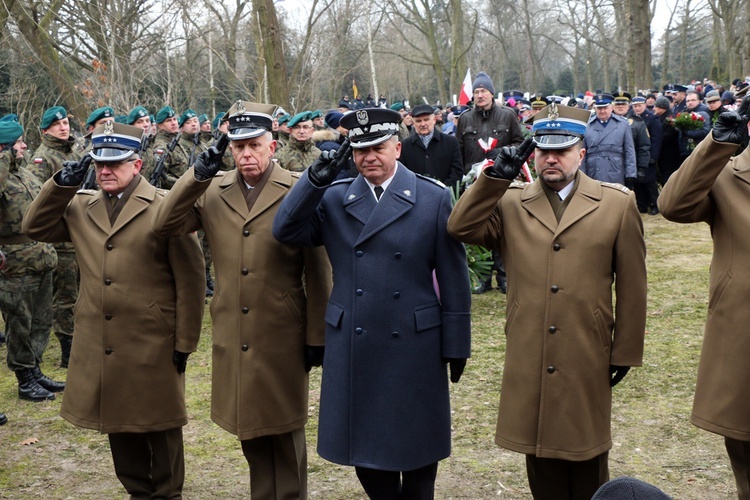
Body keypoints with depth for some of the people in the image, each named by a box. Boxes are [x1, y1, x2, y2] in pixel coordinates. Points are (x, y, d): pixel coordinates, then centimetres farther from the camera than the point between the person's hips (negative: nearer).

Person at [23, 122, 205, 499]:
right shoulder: (81, 207, 10)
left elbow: (189, 280, -10)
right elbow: (35, 227, 9)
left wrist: (185, 341, -10)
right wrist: (61, 185, -3)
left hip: (153, 346, -5)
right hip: (101, 347, 5)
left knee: (160, 427, 9)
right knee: (119, 424, 16)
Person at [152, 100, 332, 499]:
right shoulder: (212, 191, 7)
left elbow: (318, 271, -6)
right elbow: (165, 225, -4)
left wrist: (317, 336, -7)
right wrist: (196, 176, -15)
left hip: (283, 337, -4)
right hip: (233, 338, 4)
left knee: (284, 430, 8)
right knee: (249, 427, 16)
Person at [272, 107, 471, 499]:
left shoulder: (433, 198, -2)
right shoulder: (334, 199, 5)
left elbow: (453, 278, -2)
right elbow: (285, 231, -7)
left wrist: (456, 346, -2)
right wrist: (315, 179, -17)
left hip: (415, 346, -2)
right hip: (353, 347, 2)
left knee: (417, 450, 11)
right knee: (362, 446, 13)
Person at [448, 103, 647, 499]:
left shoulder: (618, 203, 1)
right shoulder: (510, 203, 6)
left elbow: (631, 286, 2)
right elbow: (460, 227, -9)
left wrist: (626, 351, 2)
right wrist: (496, 176, -13)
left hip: (588, 359, -1)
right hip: (529, 360, 2)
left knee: (588, 467, 13)